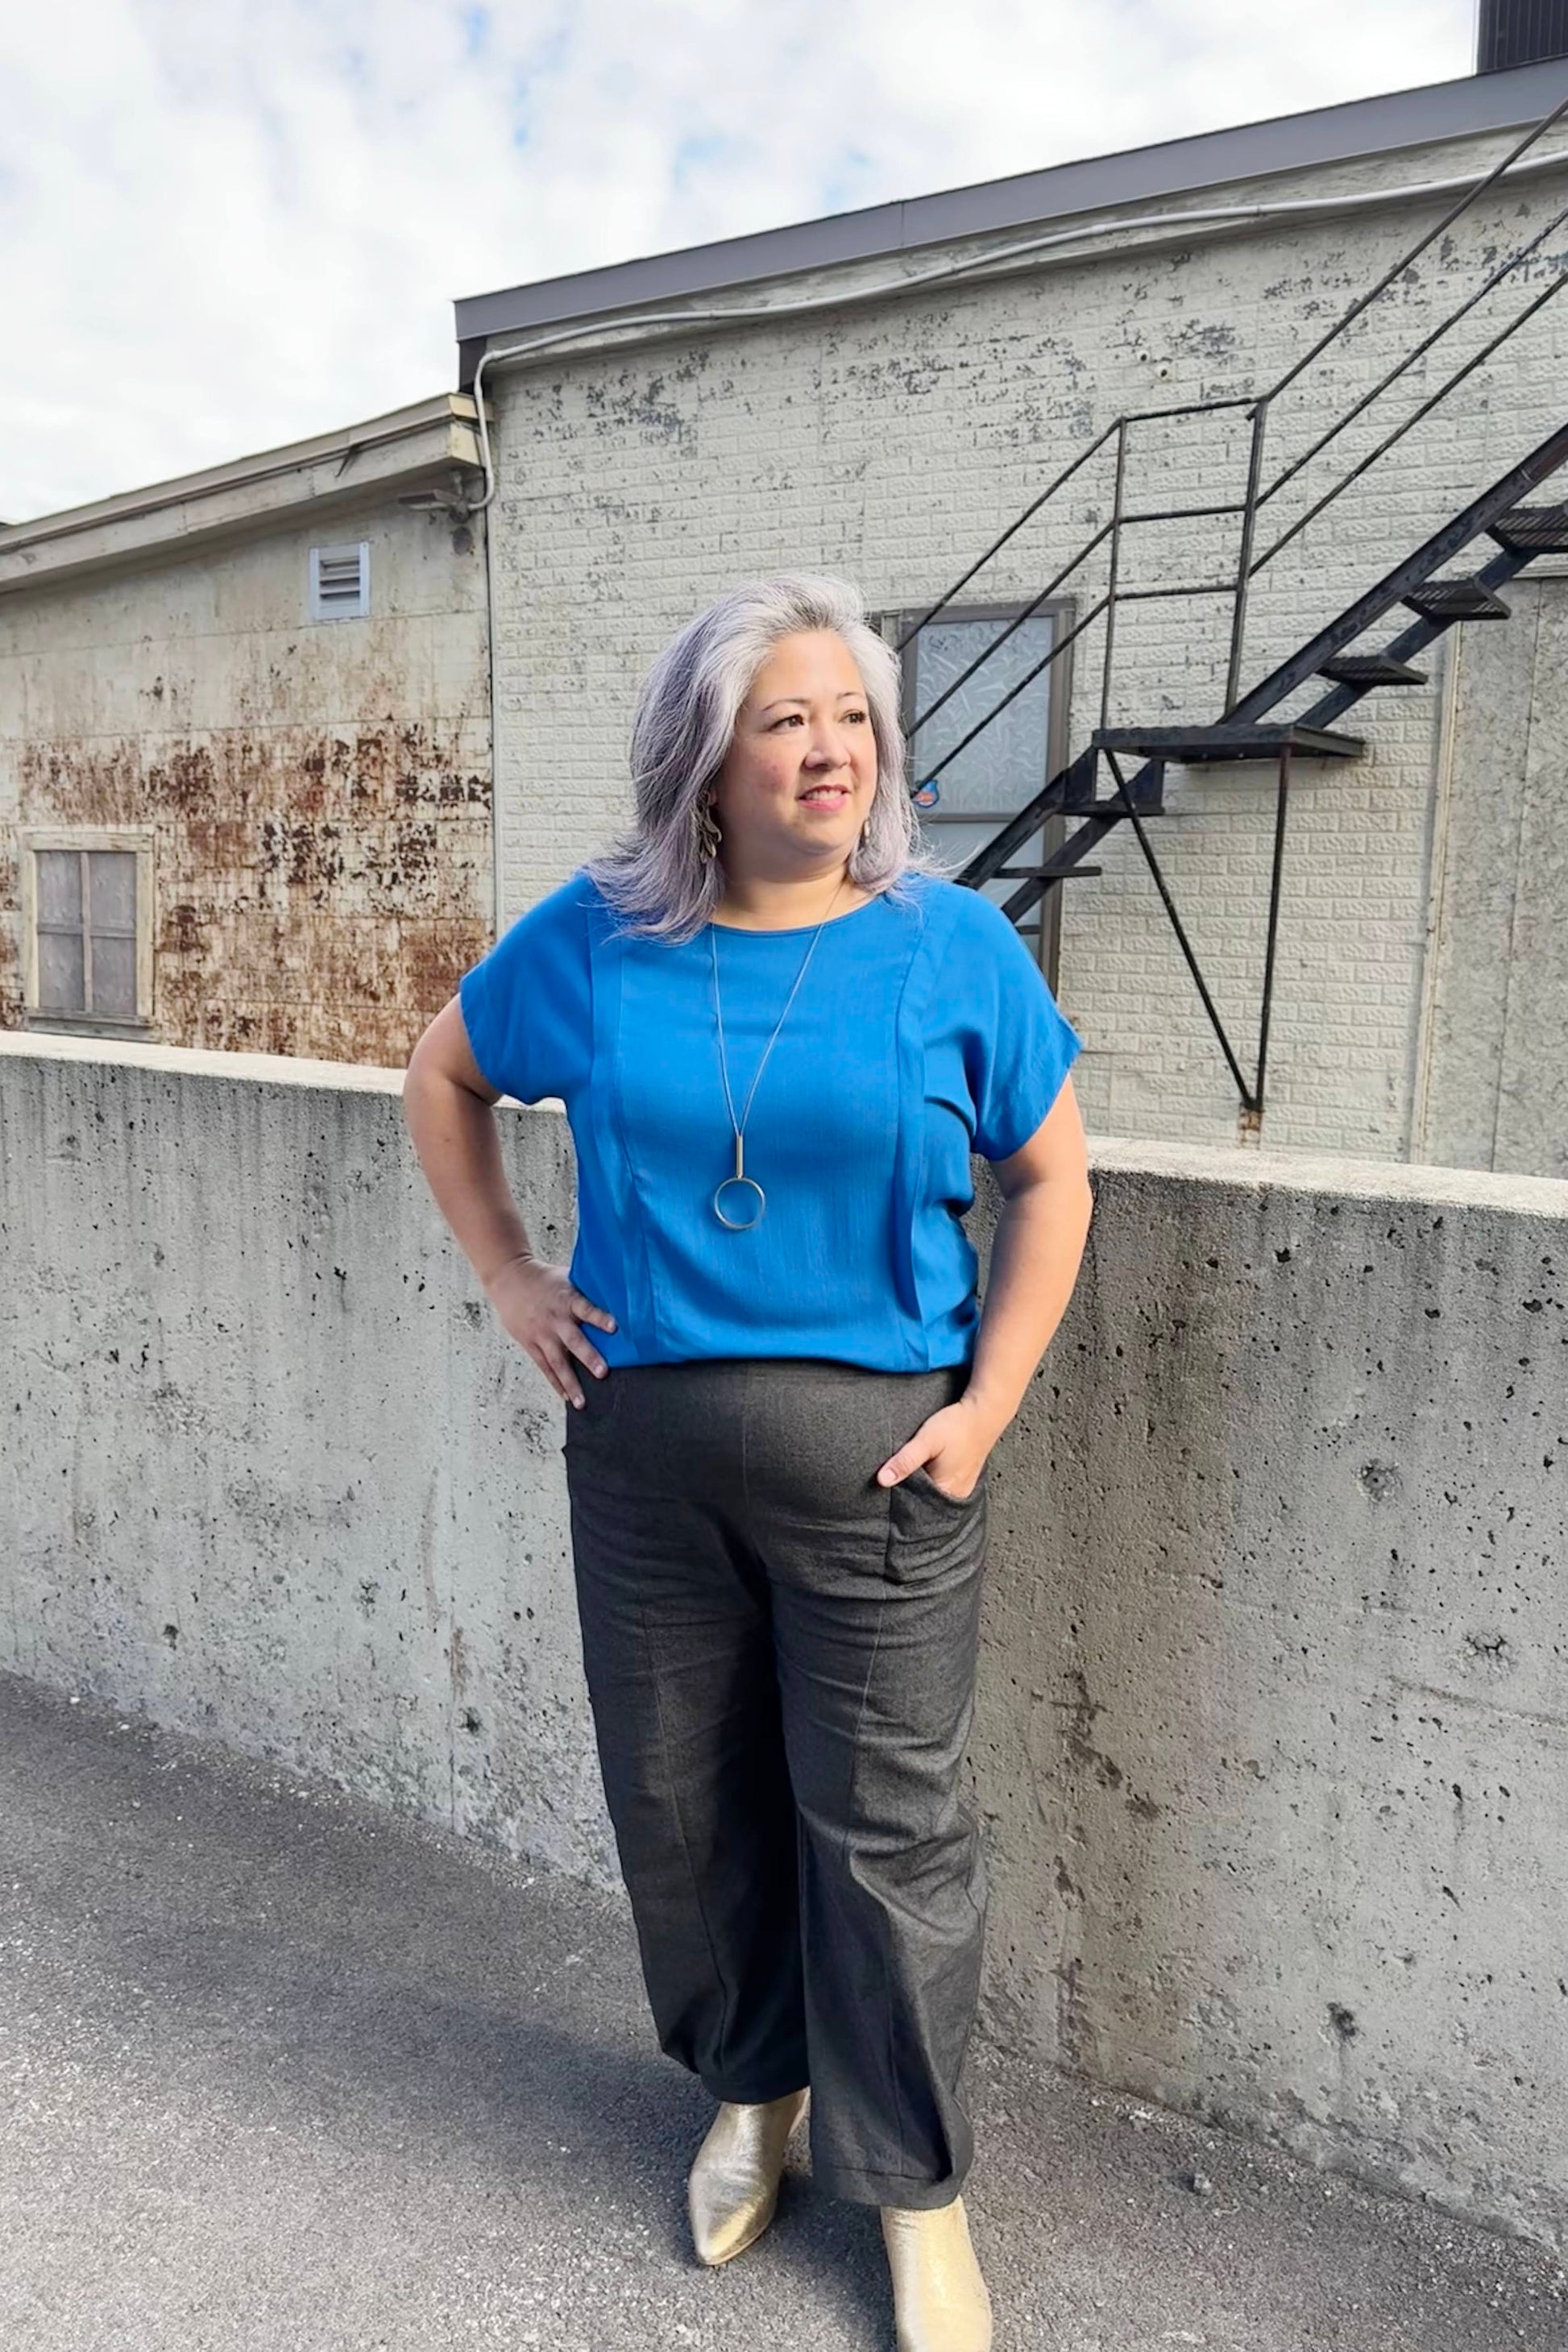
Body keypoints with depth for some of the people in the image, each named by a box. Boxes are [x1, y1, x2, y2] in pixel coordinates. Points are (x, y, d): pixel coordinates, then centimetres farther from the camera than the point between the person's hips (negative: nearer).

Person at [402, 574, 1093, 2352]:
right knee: (679, 1798, 18)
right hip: (641, 1440, 3)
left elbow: (1053, 1178, 1)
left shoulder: (949, 943, -6)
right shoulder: (594, 938, -1)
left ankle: (914, 2184, 35)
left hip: (874, 1453, -2)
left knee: (882, 1826, 9)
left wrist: (987, 1408, -7)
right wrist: (506, 1277, 4)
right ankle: (752, 2084, 46)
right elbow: (441, 1076, 14)